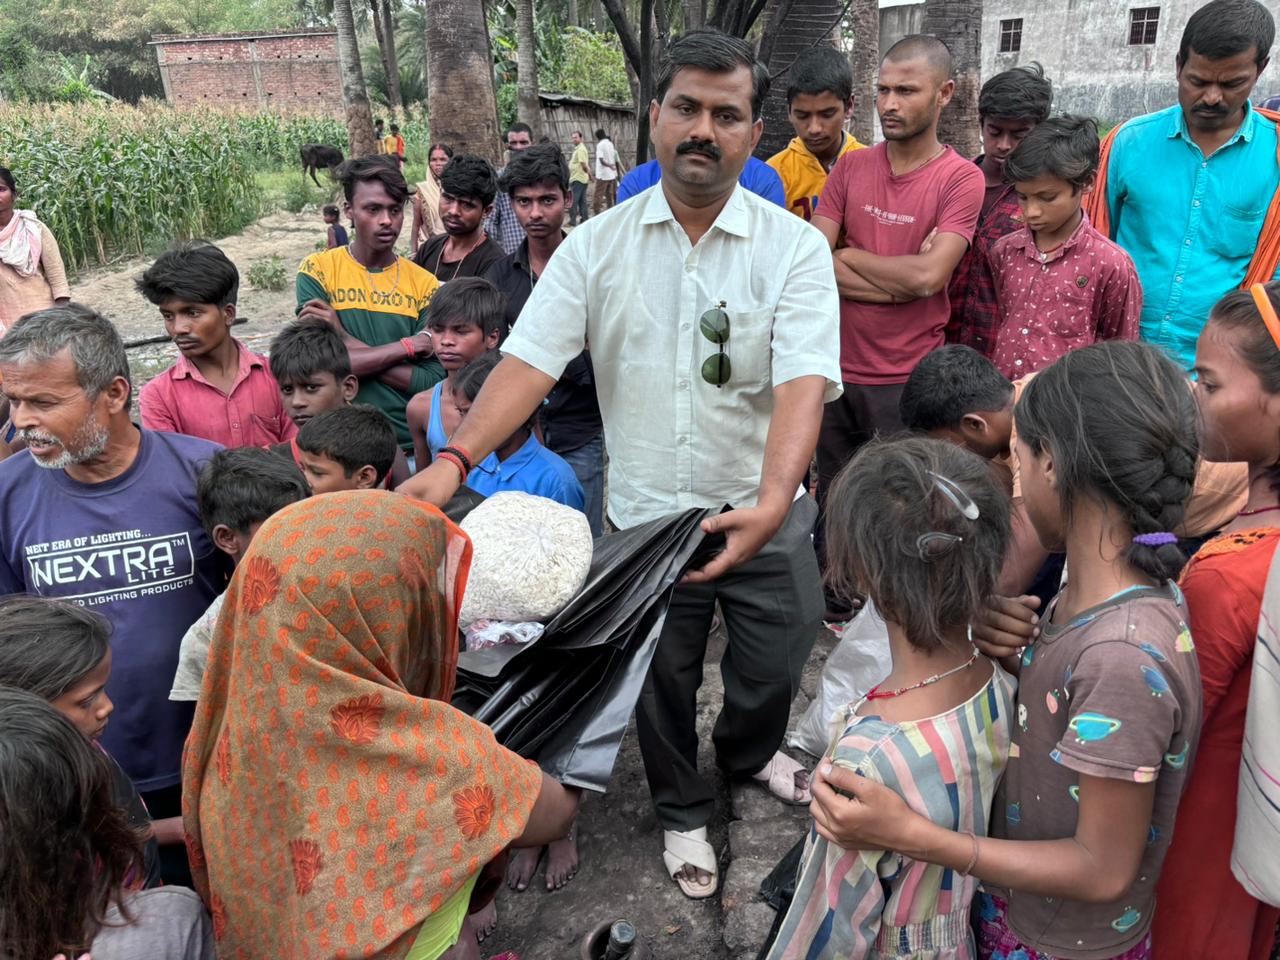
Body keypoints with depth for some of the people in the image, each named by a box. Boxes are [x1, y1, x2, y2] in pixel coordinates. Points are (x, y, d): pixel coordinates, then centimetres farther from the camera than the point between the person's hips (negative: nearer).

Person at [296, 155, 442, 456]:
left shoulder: (424, 283, 1)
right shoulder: (317, 270, -2)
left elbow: (433, 383, -9)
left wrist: (344, 338, -13)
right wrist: (407, 346, -13)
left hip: (411, 445, 1)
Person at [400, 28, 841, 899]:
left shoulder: (794, 248, -10)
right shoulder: (596, 247, -5)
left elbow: (804, 380, -22)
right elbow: (530, 360, -13)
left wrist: (770, 504, -38)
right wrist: (456, 460, -29)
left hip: (764, 513, 0)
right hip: (644, 514, 0)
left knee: (774, 663, 19)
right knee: (662, 679, 17)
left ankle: (749, 750, 55)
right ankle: (683, 811, 46)